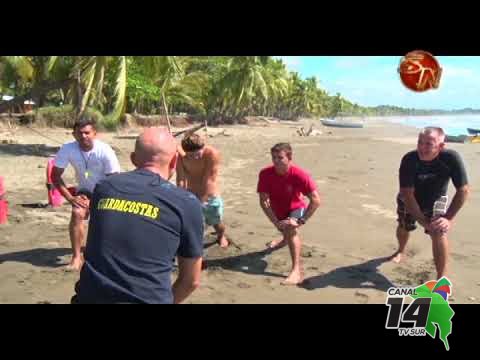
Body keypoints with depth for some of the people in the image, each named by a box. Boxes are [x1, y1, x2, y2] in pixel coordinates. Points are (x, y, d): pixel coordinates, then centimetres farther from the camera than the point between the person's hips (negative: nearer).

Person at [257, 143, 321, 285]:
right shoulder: (265, 174, -28)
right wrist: (276, 222, -32)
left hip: (296, 208, -4)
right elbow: (263, 201, -25)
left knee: (291, 229, -35)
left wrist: (301, 220, -37)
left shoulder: (300, 175, -34)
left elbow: (316, 200, -32)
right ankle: (285, 239, 73)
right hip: (278, 211, 4)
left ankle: (297, 271, -39)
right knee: (283, 229, 33)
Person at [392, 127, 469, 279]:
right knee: (403, 228, 20)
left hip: (435, 200, -1)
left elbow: (463, 190, -24)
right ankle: (401, 251, 56)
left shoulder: (451, 158, -34)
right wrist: (423, 220, -32)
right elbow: (407, 194, -30)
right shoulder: (409, 159, -35)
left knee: (439, 232, -21)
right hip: (409, 200, 1)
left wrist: (449, 218, -28)